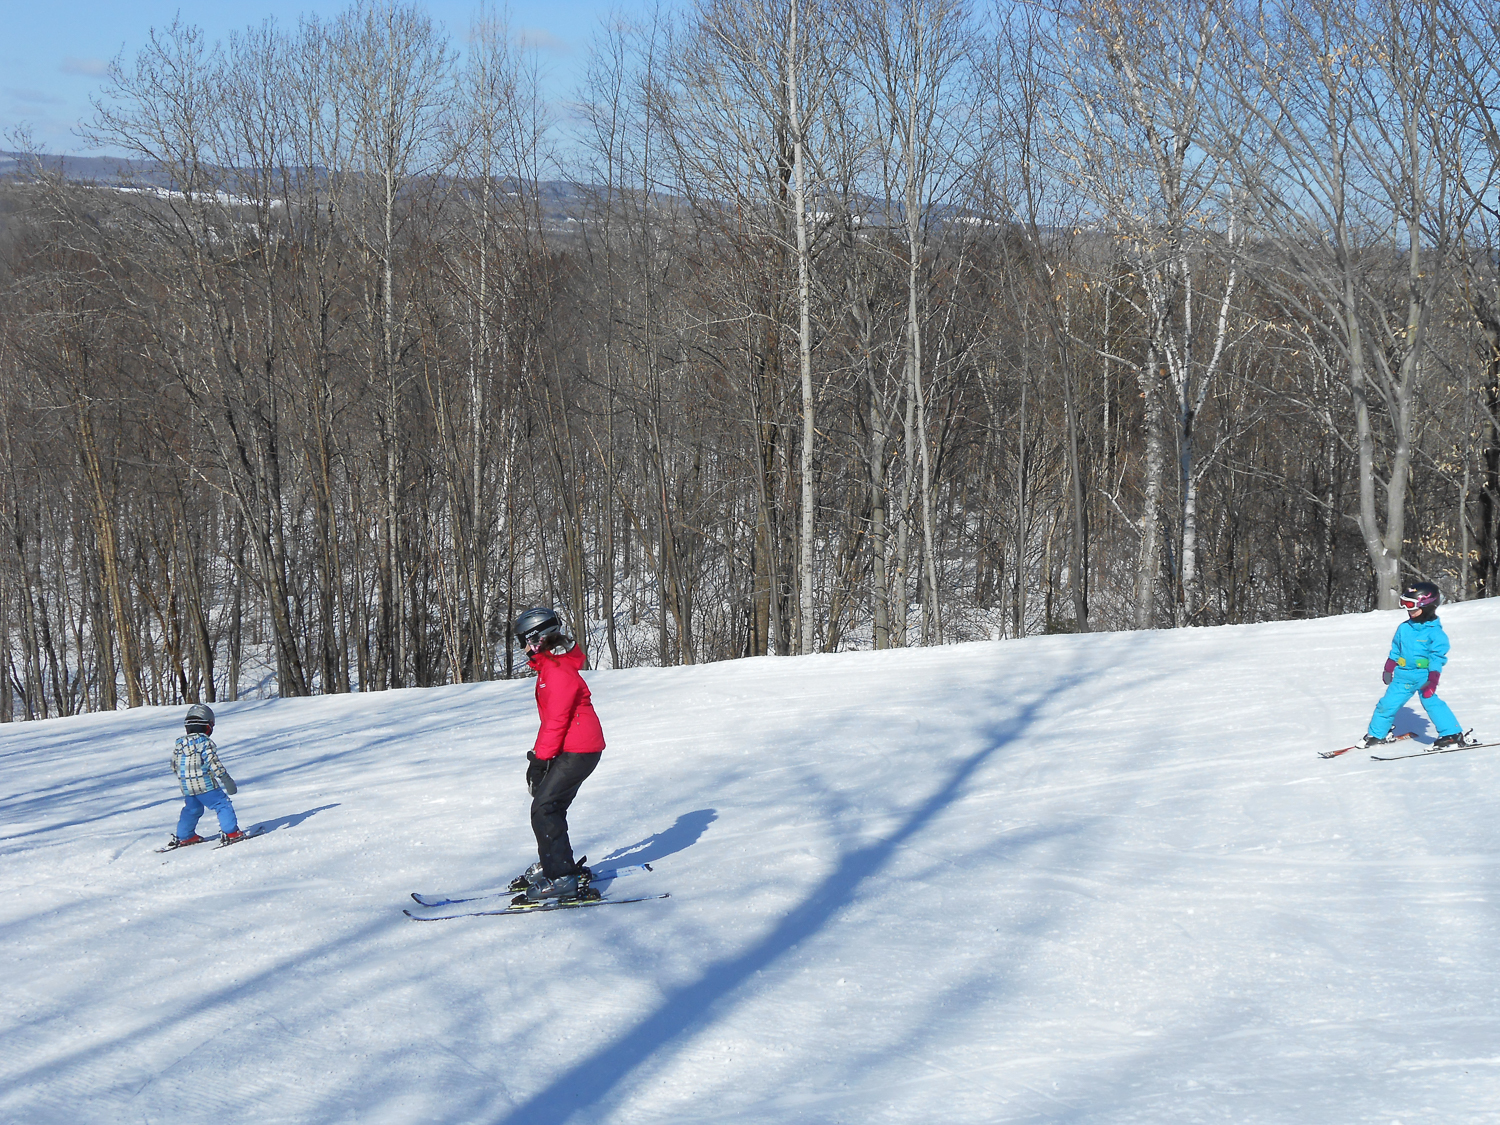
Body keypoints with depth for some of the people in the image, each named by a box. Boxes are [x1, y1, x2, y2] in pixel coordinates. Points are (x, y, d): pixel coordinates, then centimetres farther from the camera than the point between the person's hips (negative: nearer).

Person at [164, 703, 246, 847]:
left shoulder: (179, 743, 9)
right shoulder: (204, 742, -12)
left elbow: (174, 766, 15)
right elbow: (213, 762, -18)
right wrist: (225, 777, -12)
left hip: (186, 787, 7)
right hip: (205, 784, -7)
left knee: (191, 809, 23)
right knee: (223, 805, 0)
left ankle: (184, 836, 29)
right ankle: (230, 833, -7)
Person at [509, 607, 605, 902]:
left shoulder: (557, 672, -18)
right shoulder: (551, 666, 16)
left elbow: (556, 721, -22)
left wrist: (540, 760, -18)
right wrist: (537, 754, 20)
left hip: (577, 752, -10)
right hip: (574, 748, 10)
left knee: (544, 809, -13)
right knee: (548, 807, 17)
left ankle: (563, 878, -14)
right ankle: (551, 865, 31)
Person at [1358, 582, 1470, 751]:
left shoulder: (1434, 632, -10)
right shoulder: (1404, 628, 6)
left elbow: (1437, 658, -11)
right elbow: (1395, 651, 18)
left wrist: (1432, 680, -17)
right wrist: (1388, 670, 22)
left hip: (1424, 676, -5)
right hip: (1403, 676, 5)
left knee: (1431, 702, -17)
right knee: (1388, 703, 4)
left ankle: (1453, 735, -11)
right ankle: (1376, 734, 22)